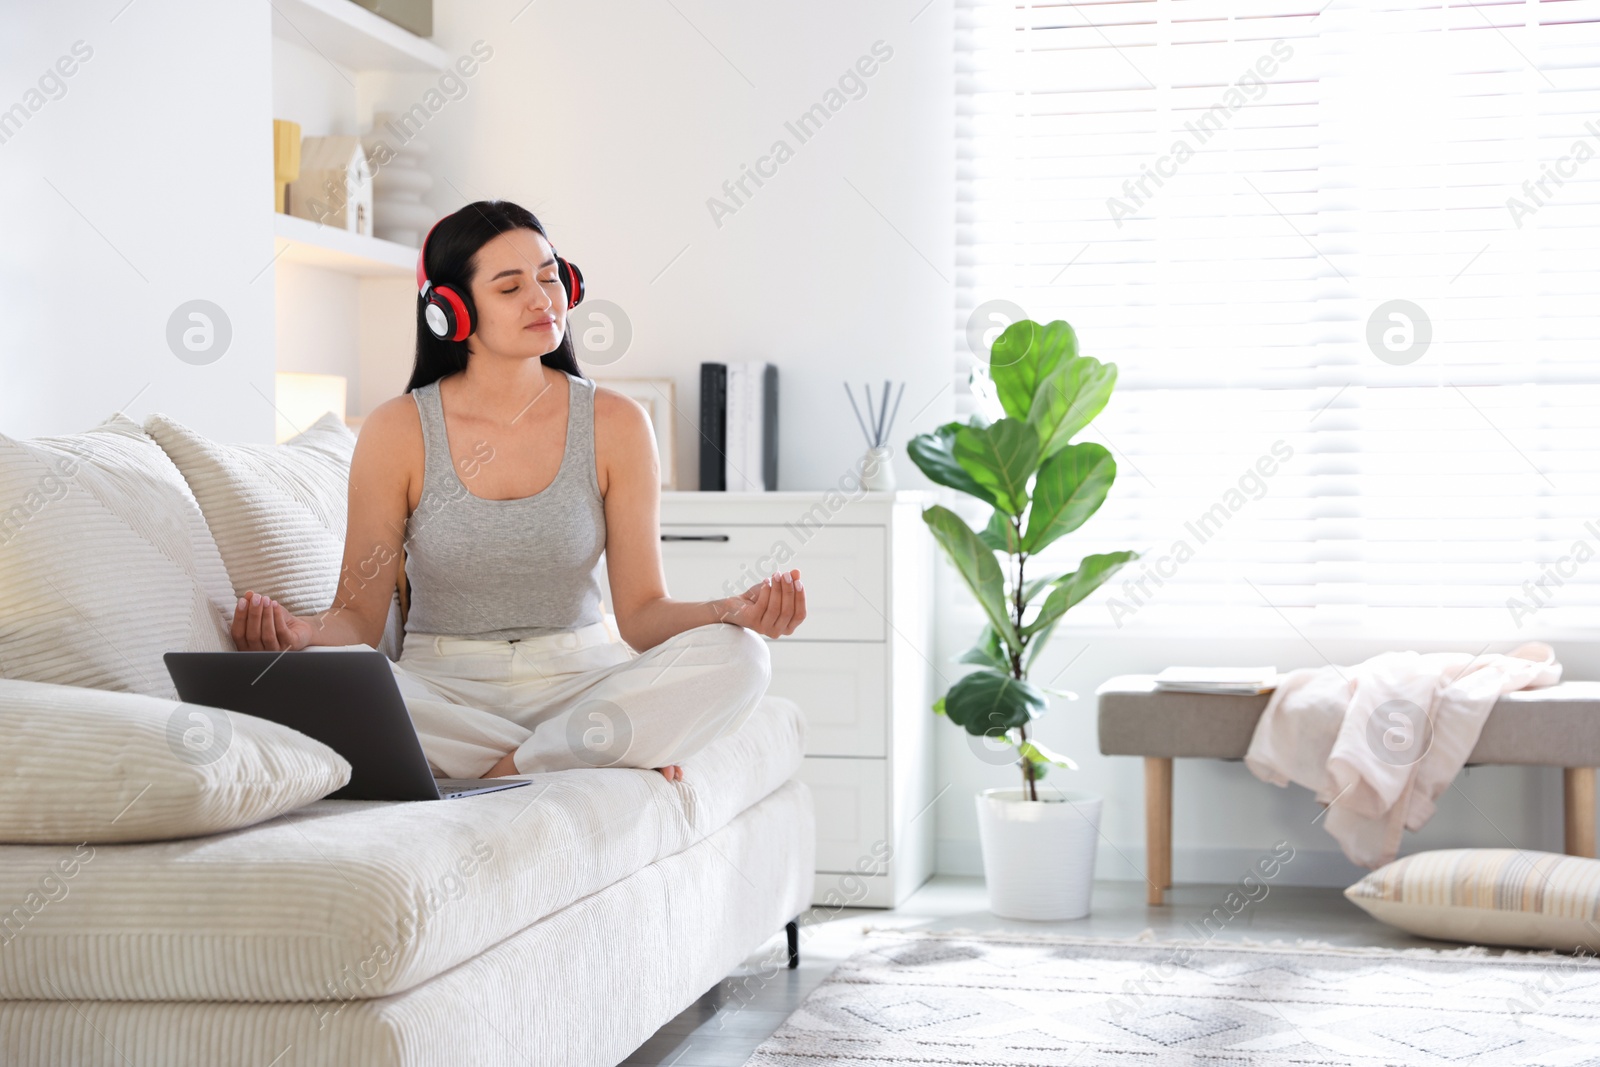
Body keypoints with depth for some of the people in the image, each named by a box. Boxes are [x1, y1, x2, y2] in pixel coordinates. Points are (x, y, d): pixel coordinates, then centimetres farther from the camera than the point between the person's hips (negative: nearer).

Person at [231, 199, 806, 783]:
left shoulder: (615, 423, -2)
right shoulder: (397, 432, -4)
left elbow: (642, 613, -3)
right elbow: (359, 616, -1)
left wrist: (730, 610, -24)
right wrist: (302, 629, -25)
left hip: (579, 678, 0)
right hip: (442, 688, 1)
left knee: (736, 657, -26)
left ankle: (510, 769, -17)